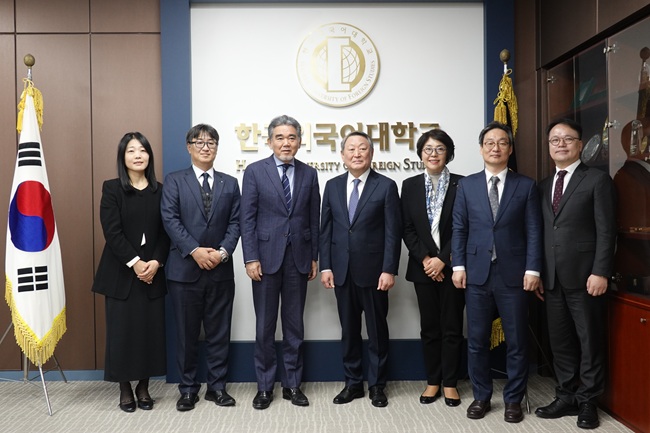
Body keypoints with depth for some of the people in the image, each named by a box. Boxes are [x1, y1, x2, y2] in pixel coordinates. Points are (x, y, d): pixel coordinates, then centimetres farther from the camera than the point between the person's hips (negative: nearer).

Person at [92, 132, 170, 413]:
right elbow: (112, 231, -9)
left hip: (153, 272, 2)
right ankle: (125, 389, 17)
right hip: (121, 272, -2)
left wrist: (156, 262, -11)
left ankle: (143, 387, 18)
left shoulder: (159, 190, 6)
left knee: (151, 329, 3)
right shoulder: (112, 189, -1)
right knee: (122, 329, 2)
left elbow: (165, 232, 3)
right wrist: (134, 262, -16)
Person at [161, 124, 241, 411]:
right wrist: (195, 251, -17)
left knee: (219, 332, 8)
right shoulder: (174, 181, 5)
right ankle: (188, 388, 20)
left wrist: (223, 251, -13)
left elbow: (235, 223, 4)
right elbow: (170, 219, -7)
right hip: (185, 269, -2)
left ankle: (217, 386, 20)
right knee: (186, 333, 7)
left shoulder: (230, 183, 12)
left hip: (221, 270, 2)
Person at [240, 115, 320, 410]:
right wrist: (251, 259, -10)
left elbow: (314, 219, 8)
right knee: (265, 325, 6)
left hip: (298, 258, 2)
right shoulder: (255, 171, -2)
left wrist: (314, 257, 6)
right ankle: (264, 386, 19)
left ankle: (292, 384, 22)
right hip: (266, 257, -2)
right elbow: (247, 219, -4)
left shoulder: (309, 174, 6)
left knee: (294, 324, 10)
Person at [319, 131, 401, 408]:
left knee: (377, 330, 8)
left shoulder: (386, 186, -3)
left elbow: (393, 232, -7)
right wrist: (325, 266, 1)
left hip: (373, 270, -3)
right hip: (342, 271, 3)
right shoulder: (332, 186, 8)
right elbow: (325, 229, 8)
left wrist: (389, 270, -13)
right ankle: (353, 383, 24)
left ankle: (377, 385, 21)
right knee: (349, 330, 11)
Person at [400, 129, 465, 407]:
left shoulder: (461, 184, 0)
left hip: (451, 266, -2)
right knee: (429, 327, 8)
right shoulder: (410, 185, 6)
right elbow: (407, 229, 3)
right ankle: (433, 381, 19)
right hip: (423, 266, 2)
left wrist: (443, 259, -13)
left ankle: (450, 383, 16)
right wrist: (424, 259, -9)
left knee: (452, 327, 4)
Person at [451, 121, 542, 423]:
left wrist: (532, 269, -7)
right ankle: (481, 396, 22)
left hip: (513, 274, -1)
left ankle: (513, 400, 21)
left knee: (516, 341, 7)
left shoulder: (526, 186, 5)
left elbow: (534, 231, 1)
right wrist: (458, 265, -3)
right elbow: (459, 229, 5)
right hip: (477, 273, 1)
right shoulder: (467, 185, 8)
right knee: (477, 340, 7)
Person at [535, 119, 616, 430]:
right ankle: (567, 397, 23)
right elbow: (543, 233, 13)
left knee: (590, 341, 5)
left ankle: (588, 401, 18)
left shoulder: (598, 180, -2)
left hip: (584, 275, -5)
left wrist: (600, 272, -15)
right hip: (553, 278, 5)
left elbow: (606, 231, -8)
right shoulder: (543, 186, 14)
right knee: (560, 341, 11)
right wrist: (538, 272, 8)